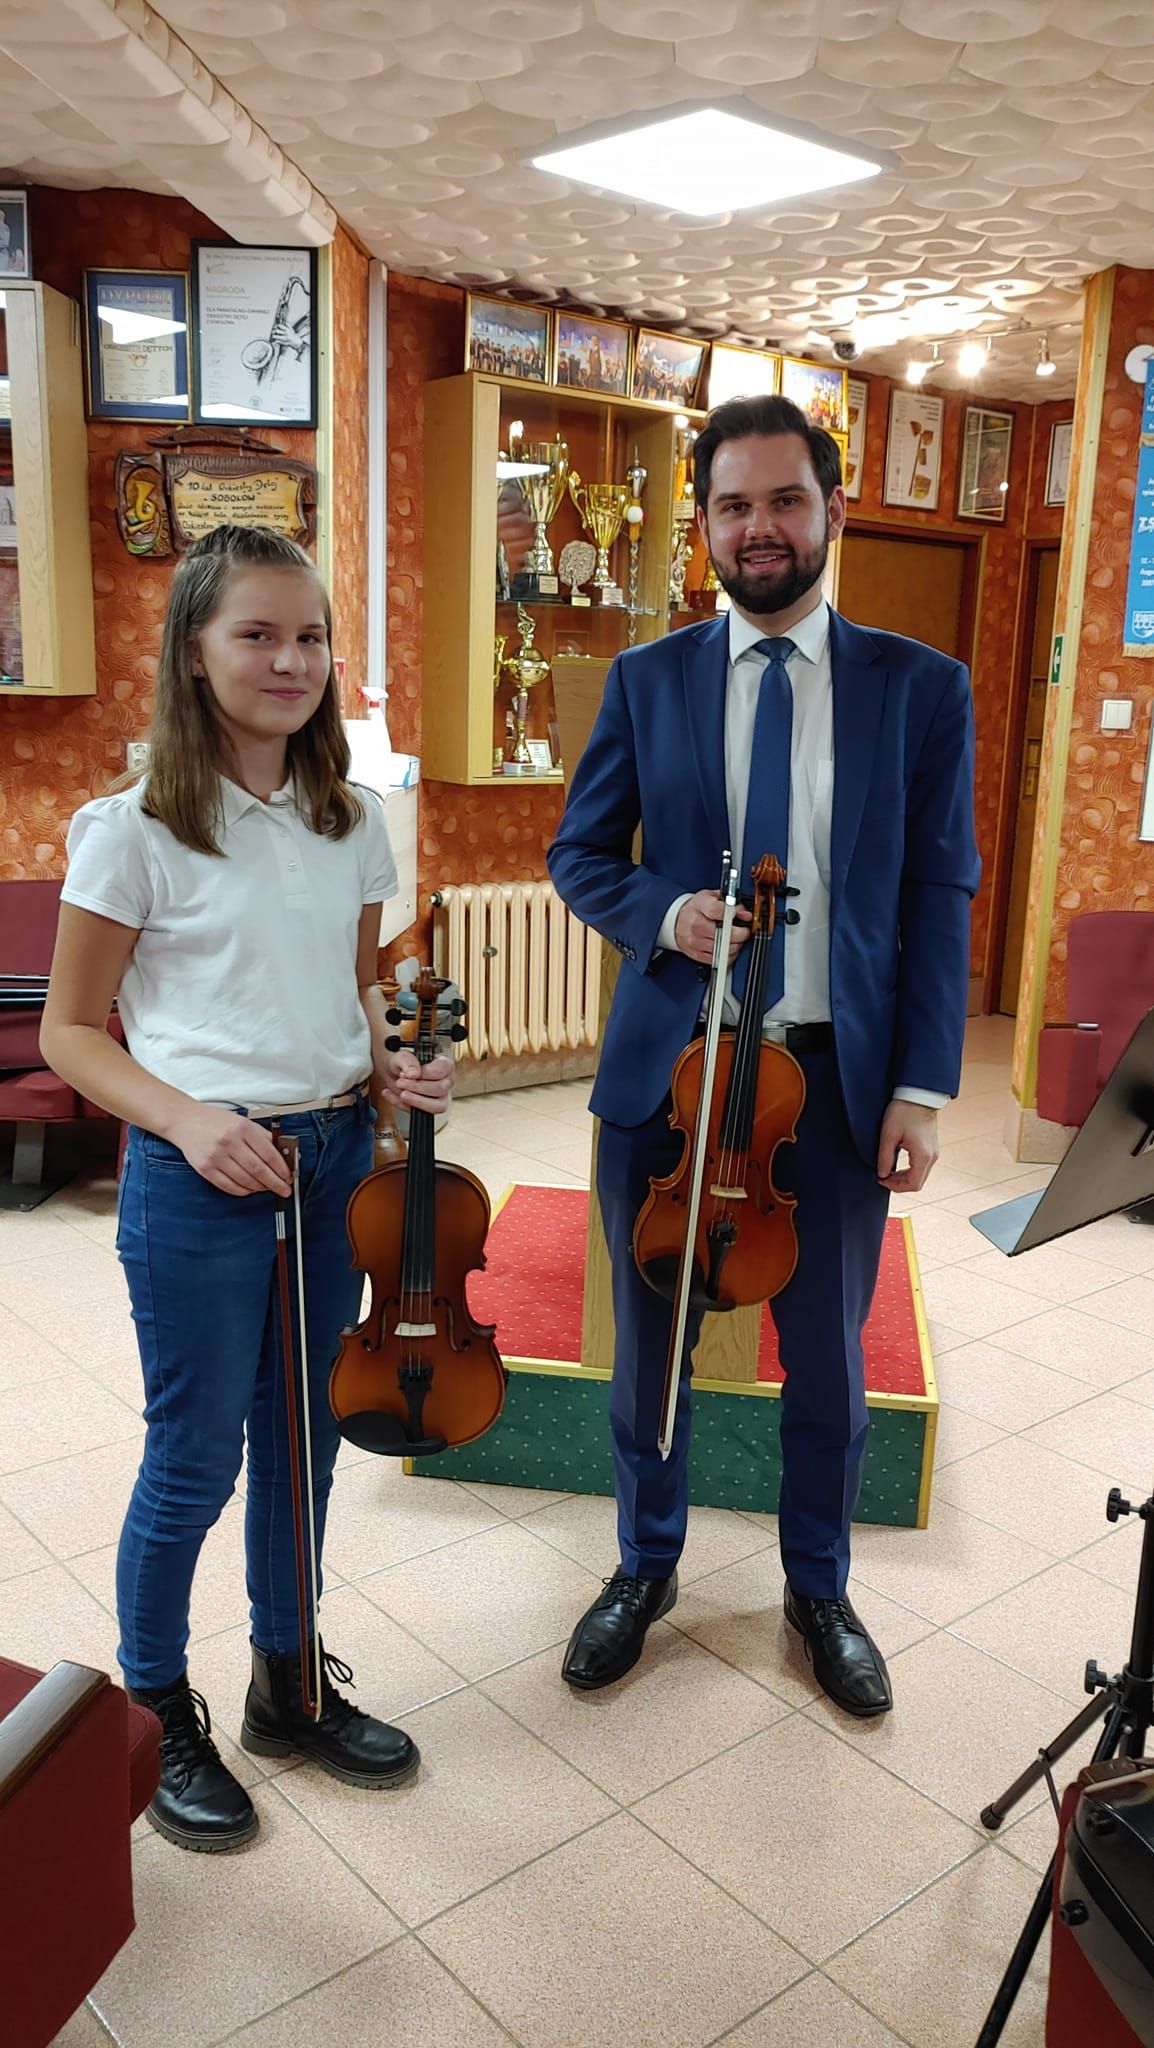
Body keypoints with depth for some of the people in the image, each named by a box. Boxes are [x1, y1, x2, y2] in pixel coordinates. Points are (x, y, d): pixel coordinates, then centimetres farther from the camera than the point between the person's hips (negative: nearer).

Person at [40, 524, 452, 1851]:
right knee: (194, 1462, 7)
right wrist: (187, 1119, -20)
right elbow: (70, 1032, -6)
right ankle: (156, 1720, 32)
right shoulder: (133, 832, -10)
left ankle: (289, 1685, 39)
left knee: (302, 1437, 18)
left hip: (338, 1160, 5)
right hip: (200, 1177, -5)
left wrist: (395, 1061, -4)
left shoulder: (351, 826, 4)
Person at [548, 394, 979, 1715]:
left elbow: (940, 895, -1)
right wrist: (661, 913, -15)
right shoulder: (646, 680, 3)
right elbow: (580, 854, 7)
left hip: (837, 1073, 0)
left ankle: (819, 1588, 39)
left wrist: (922, 1087, -7)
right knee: (649, 1344, 15)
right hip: (668, 1063, 1)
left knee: (828, 1355, 13)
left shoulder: (921, 688, 1)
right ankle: (646, 1566, 40)